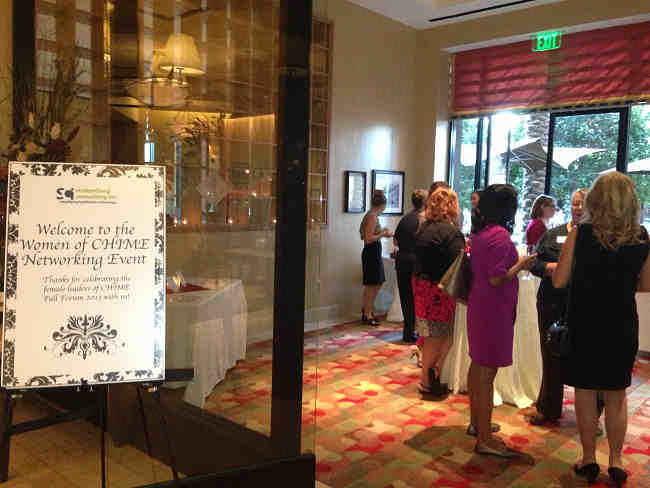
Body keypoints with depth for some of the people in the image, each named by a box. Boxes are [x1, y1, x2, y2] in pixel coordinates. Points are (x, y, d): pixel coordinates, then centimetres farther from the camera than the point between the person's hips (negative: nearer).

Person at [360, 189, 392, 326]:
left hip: (374, 253, 10)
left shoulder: (371, 215, 12)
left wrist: (381, 231, 17)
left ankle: (367, 310, 26)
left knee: (378, 283, 17)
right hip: (371, 253, -10)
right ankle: (367, 315, 9)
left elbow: (366, 235, 18)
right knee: (370, 285, -1)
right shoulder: (372, 217, -17)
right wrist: (383, 234, -12)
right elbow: (369, 239, -23)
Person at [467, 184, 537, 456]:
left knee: (477, 366, 19)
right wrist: (520, 265, -9)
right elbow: (496, 279, -22)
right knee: (487, 372, -2)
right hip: (493, 311, -10)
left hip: (478, 307, 10)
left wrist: (516, 261, 17)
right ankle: (485, 439, 7)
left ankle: (476, 422, 35)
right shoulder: (500, 235, -19)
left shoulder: (479, 234, 8)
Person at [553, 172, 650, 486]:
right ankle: (616, 462, 24)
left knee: (585, 395, 11)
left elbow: (559, 281, -12)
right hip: (622, 328, 3)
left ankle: (589, 460, 21)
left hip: (585, 326, -2)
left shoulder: (581, 234, -15)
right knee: (617, 396, 17)